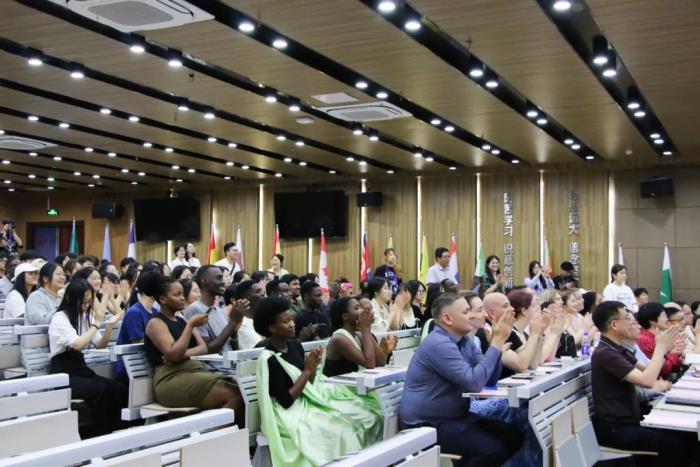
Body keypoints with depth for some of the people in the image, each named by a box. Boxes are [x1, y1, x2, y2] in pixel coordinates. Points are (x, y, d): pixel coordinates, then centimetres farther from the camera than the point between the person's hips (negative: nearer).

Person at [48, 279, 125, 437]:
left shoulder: (86, 316, 11)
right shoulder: (59, 318, -10)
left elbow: (100, 345, 7)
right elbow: (77, 344, -24)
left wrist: (109, 325, -9)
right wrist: (97, 323, -18)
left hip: (81, 368, 6)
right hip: (62, 373, -6)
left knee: (118, 388, -20)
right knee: (101, 390, -31)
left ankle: (113, 433, -11)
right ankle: (99, 435, -17)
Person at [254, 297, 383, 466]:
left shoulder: (295, 345, 5)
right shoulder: (268, 360, -18)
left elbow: (308, 384, 11)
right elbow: (286, 401, -19)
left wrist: (313, 367, -8)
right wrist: (307, 371, -16)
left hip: (309, 400, 8)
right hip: (291, 414, -8)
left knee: (366, 415, -1)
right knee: (341, 429, -21)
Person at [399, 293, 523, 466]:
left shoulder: (463, 341, 9)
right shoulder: (439, 343, -22)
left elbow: (490, 377, 6)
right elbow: (475, 382, -27)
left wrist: (497, 340, -6)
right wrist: (497, 342, -22)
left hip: (454, 416, 10)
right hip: (427, 424, -10)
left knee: (513, 435, 3)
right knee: (492, 449, -24)